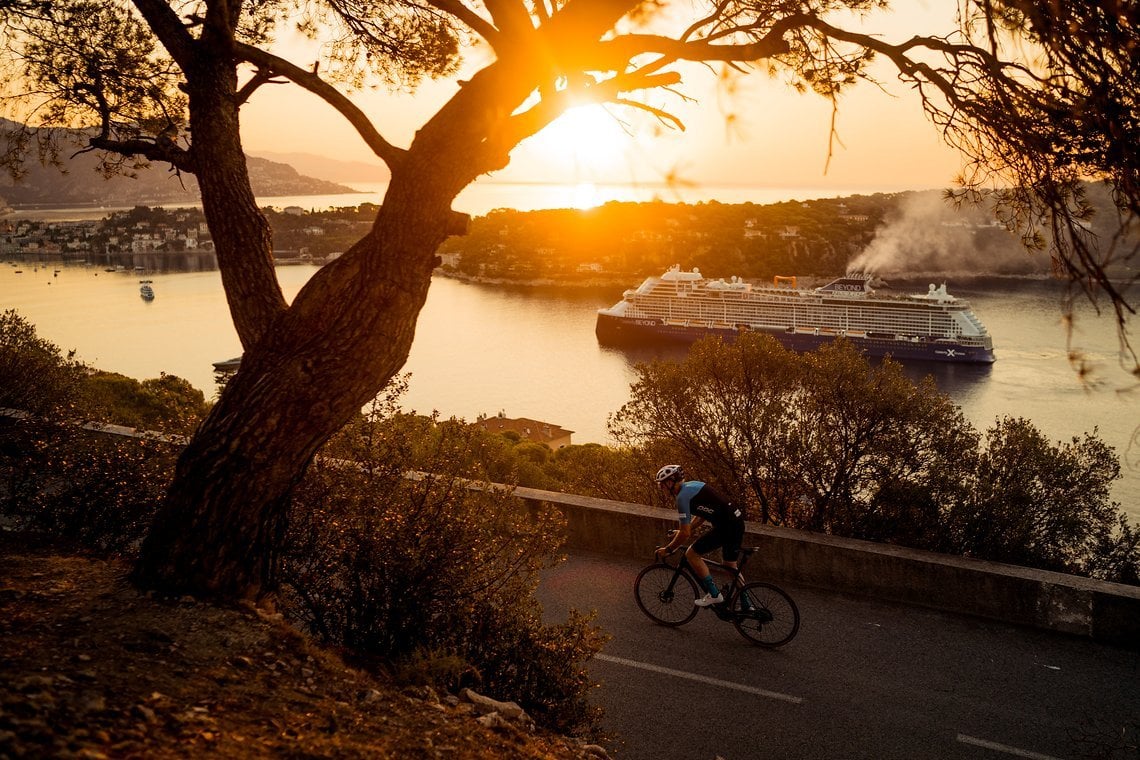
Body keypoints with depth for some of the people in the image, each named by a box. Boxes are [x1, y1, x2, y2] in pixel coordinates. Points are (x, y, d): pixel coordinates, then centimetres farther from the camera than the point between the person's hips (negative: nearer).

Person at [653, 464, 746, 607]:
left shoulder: (682, 496, -12)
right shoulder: (692, 485, 17)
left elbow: (685, 534, -13)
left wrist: (667, 550, -2)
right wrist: (682, 532, 29)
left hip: (726, 526, -10)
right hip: (737, 520, 10)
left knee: (692, 554, -1)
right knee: (731, 566, 22)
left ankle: (713, 594, 3)